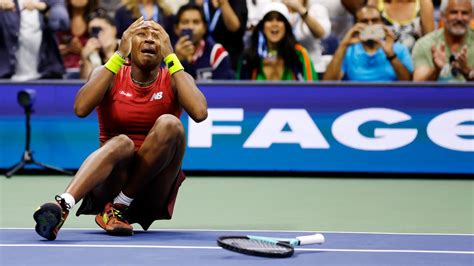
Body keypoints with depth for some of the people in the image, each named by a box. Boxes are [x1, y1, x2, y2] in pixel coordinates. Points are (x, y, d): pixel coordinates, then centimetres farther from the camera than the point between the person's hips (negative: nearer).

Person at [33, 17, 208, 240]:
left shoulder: (176, 79, 5)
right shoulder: (110, 75, 5)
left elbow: (199, 113, -19)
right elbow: (81, 108, -17)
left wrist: (171, 57, -12)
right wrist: (118, 56, -14)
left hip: (154, 193, 1)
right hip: (110, 185, -1)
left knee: (169, 124, -26)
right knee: (121, 143, -35)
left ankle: (120, 207, -23)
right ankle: (63, 205, -58)